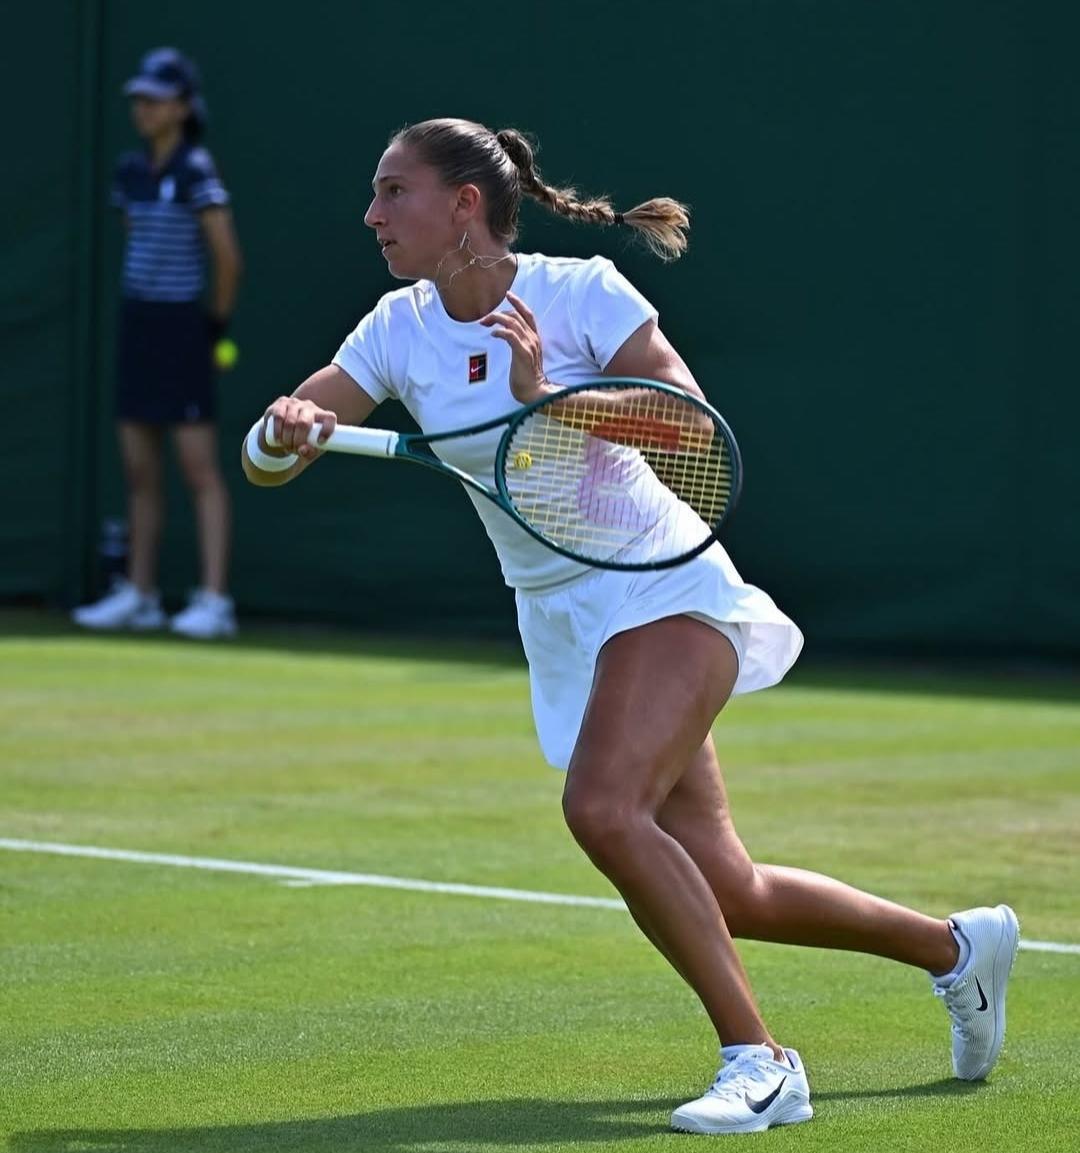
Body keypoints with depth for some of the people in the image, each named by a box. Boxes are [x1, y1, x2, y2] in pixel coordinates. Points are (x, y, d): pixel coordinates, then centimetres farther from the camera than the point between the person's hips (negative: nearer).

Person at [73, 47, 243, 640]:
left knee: (199, 467, -8)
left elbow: (227, 256, -13)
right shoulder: (131, 172, 10)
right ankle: (139, 594, 17)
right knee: (139, 468, 10)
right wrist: (142, 312, 12)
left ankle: (214, 601, -9)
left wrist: (216, 321, -3)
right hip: (137, 324, 8)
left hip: (181, 329, -8)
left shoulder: (195, 172, -13)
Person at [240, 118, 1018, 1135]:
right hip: (563, 625, 6)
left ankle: (759, 1063, -21)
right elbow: (266, 460, -2)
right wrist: (283, 434, -25)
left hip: (662, 588, -6)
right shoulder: (398, 330, 3)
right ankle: (955, 946, 31)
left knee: (602, 809, -30)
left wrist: (550, 399, -32)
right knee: (726, 894, 8)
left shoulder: (581, 292, -12)